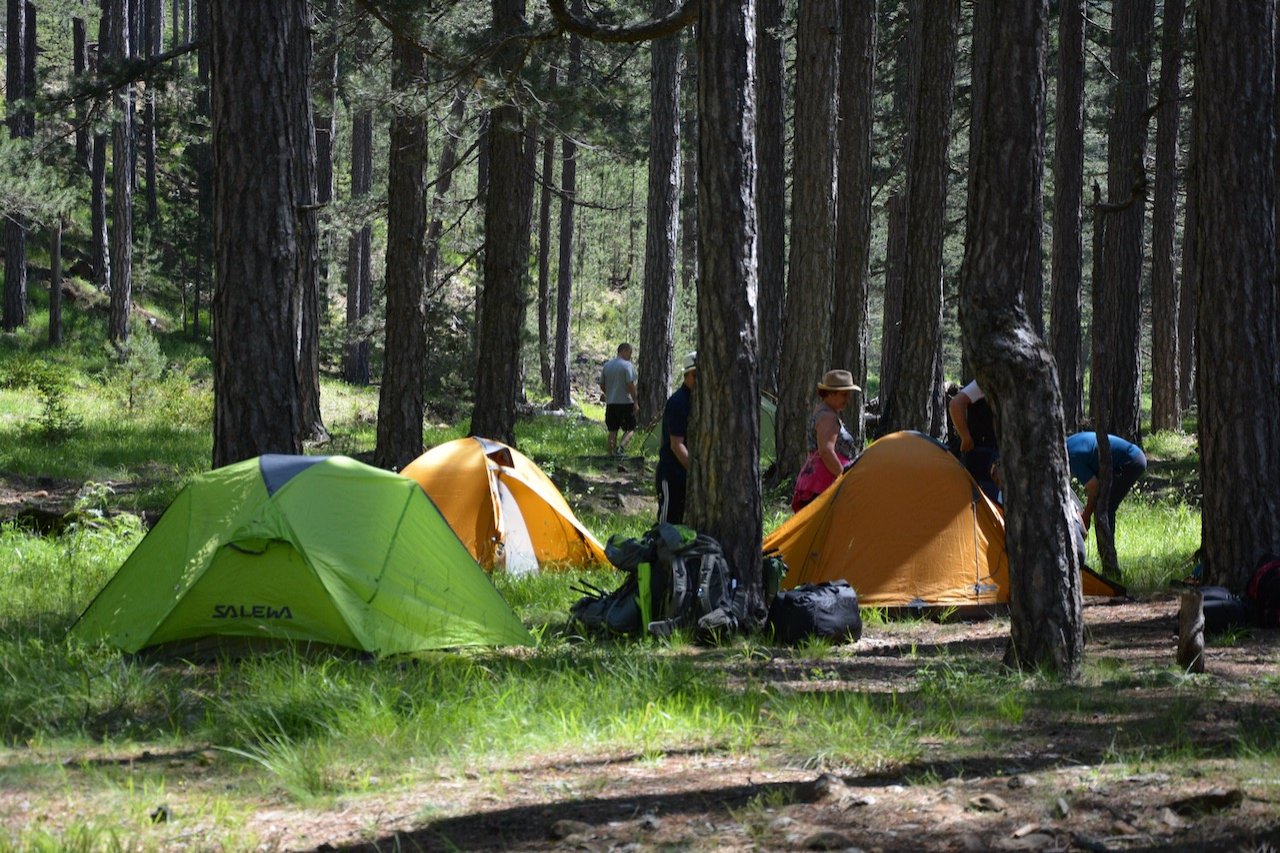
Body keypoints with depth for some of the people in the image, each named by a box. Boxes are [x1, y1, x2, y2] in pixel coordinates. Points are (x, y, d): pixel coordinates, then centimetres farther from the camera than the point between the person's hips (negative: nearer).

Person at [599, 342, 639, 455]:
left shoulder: (607, 365, 10)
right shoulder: (627, 365, -9)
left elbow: (602, 385, 14)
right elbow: (630, 385, -15)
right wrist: (636, 402, -11)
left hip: (610, 403, 5)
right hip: (626, 402, -5)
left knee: (613, 431, 11)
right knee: (630, 429, 4)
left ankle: (611, 454, 10)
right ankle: (622, 446, -20)